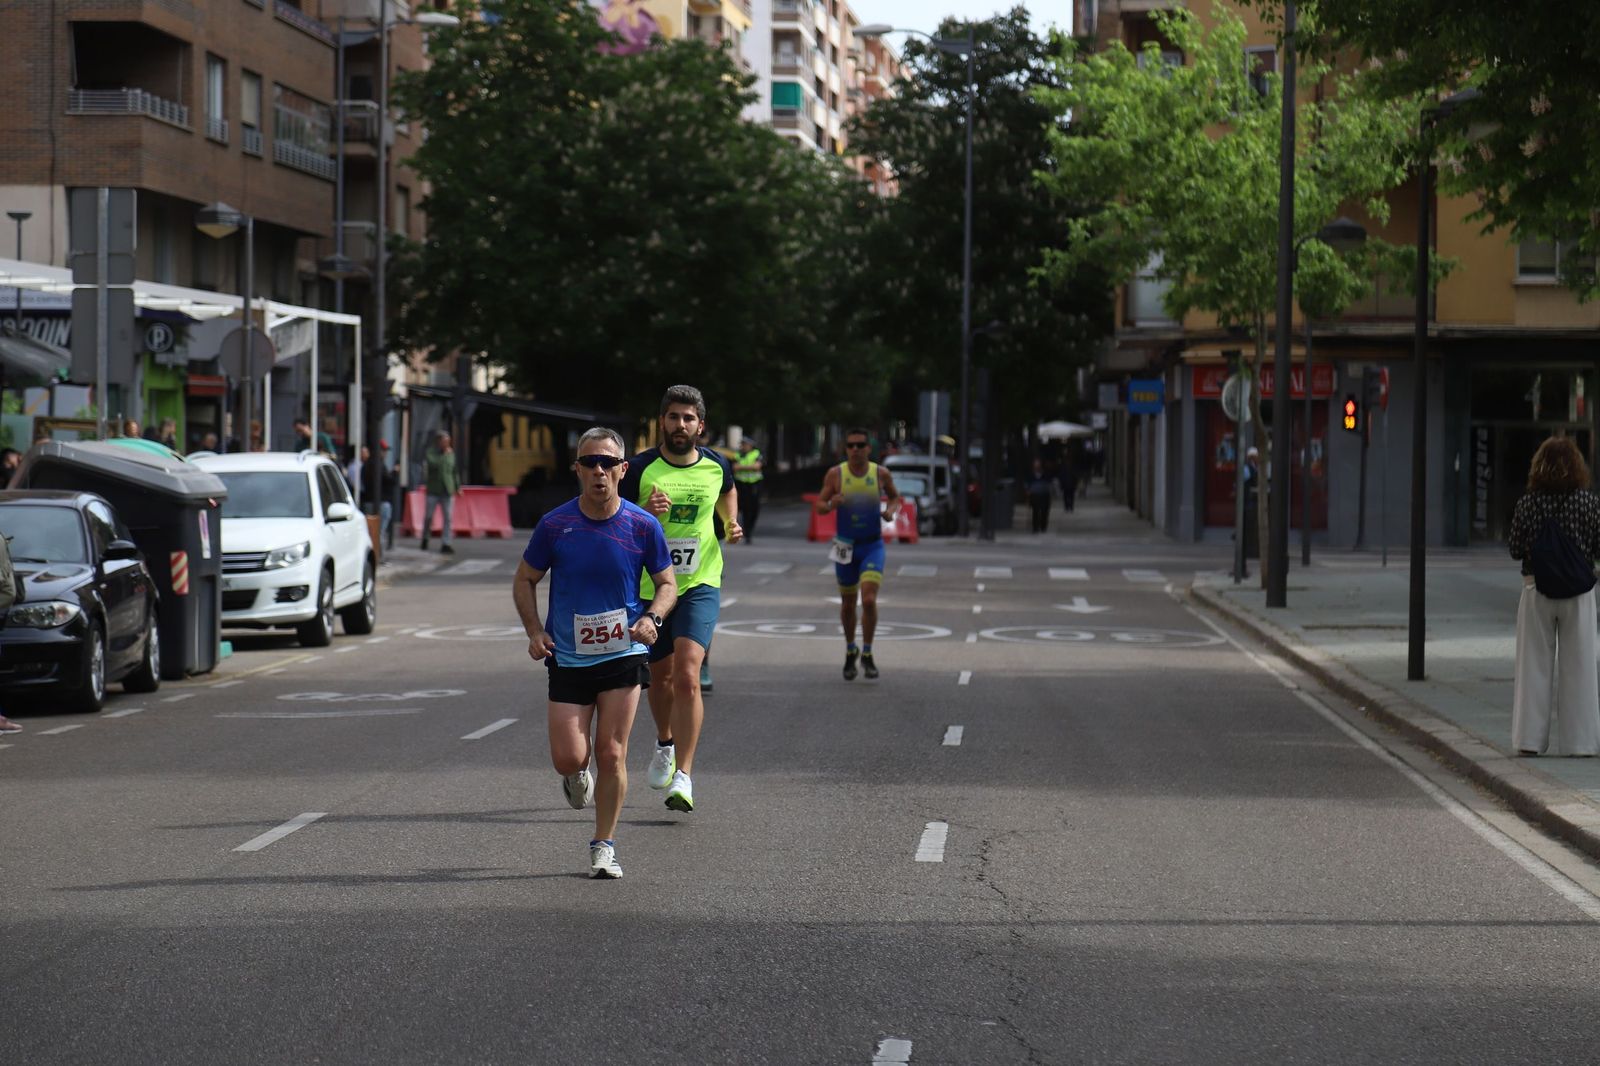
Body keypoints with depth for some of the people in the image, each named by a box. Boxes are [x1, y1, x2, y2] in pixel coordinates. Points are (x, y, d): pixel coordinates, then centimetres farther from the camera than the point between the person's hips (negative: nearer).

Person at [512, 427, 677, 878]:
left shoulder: (643, 526, -5)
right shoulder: (555, 525, -6)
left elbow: (667, 583, 6)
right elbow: (524, 580, 7)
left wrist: (652, 619, -14)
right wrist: (535, 631, -8)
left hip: (623, 655, 0)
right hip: (567, 657, 0)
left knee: (611, 754, -3)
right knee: (569, 758, -6)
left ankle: (604, 845, 12)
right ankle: (578, 773, 32)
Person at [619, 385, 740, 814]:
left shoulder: (716, 466, 0)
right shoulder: (640, 469, -9)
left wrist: (730, 523, 7)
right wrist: (645, 513, -23)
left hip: (700, 585, -1)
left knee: (687, 675, -18)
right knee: (660, 676, 17)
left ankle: (684, 776, -18)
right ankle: (665, 744, 47)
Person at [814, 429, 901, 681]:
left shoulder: (881, 474, -5)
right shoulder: (835, 474, -6)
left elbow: (895, 497, 12)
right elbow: (819, 506, -2)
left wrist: (892, 511, -10)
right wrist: (831, 504, -25)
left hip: (872, 546, -1)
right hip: (845, 546, 1)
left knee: (869, 600, -17)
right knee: (847, 603, 13)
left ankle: (867, 655, 0)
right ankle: (850, 651, 36)